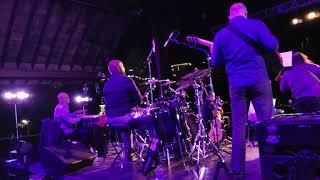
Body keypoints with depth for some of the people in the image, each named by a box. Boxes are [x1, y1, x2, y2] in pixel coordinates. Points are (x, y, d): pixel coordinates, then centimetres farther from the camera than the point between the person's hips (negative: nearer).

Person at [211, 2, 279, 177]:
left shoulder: (220, 34, 9)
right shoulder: (256, 24, 3)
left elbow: (216, 63, 11)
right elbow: (272, 46, -7)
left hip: (236, 84, 2)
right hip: (259, 80, -1)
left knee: (238, 127, 5)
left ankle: (237, 169, 8)